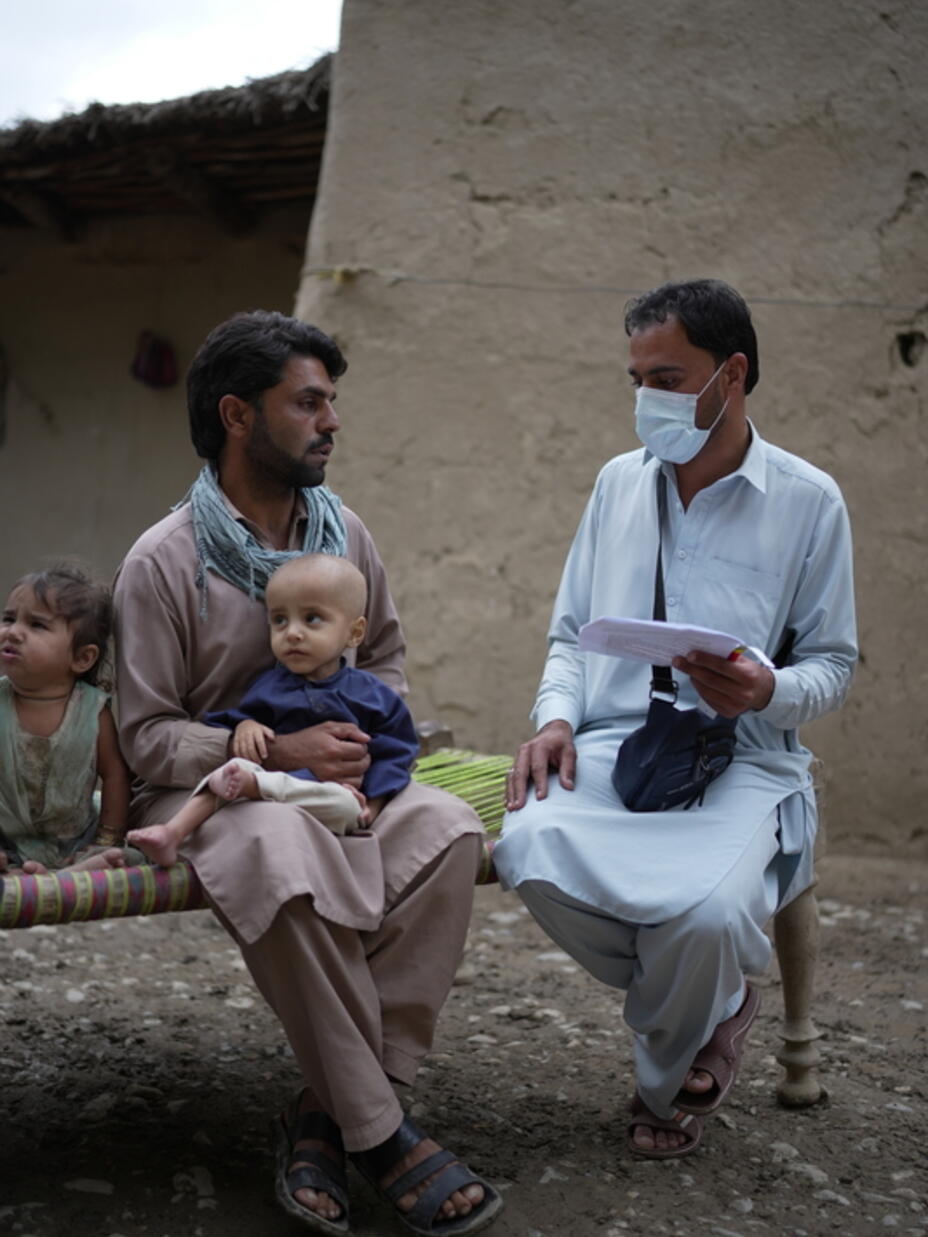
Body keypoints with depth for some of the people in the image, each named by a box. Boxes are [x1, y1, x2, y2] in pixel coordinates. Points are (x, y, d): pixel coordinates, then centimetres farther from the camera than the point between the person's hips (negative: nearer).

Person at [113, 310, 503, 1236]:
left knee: (446, 829, -27)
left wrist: (365, 743, 1)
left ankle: (327, 1109, -23)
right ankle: (377, 1133, -26)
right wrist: (273, 751, -21)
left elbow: (384, 656, 21)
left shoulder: (343, 532, 7)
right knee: (289, 850, -40)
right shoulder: (164, 561, -8)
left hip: (330, 777, 5)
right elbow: (147, 735, -8)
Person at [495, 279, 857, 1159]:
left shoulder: (809, 501, 4)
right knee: (530, 852, -31)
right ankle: (715, 1007, 0)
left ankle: (664, 1084, 5)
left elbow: (833, 662, 7)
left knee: (708, 909, -35)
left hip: (741, 760, -3)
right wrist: (556, 716, -2)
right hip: (610, 746, 3)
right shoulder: (619, 482, 15)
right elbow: (570, 633, 18)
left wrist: (770, 691, -17)